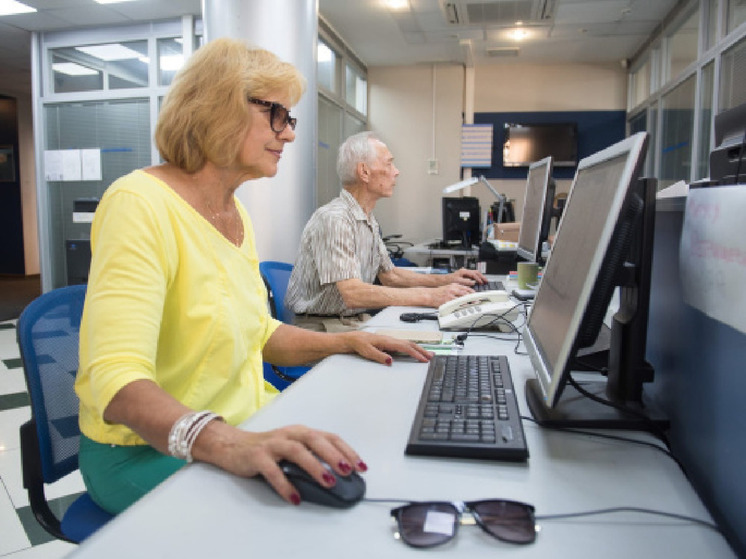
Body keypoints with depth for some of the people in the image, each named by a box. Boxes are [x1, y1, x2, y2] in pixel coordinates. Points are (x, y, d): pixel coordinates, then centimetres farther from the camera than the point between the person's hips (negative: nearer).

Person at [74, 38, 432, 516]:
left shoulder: (236, 212, 7)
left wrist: (347, 342, 2)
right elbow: (117, 378, -29)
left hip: (243, 424, 8)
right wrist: (226, 443, -46)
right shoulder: (142, 203, -20)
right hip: (149, 452, -7)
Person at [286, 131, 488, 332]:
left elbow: (389, 274, 20)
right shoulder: (333, 219, -21)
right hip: (322, 326, -9)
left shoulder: (369, 221, 11)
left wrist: (446, 280, 9)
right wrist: (429, 297, -30)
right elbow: (353, 294, -30)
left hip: (358, 319, 9)